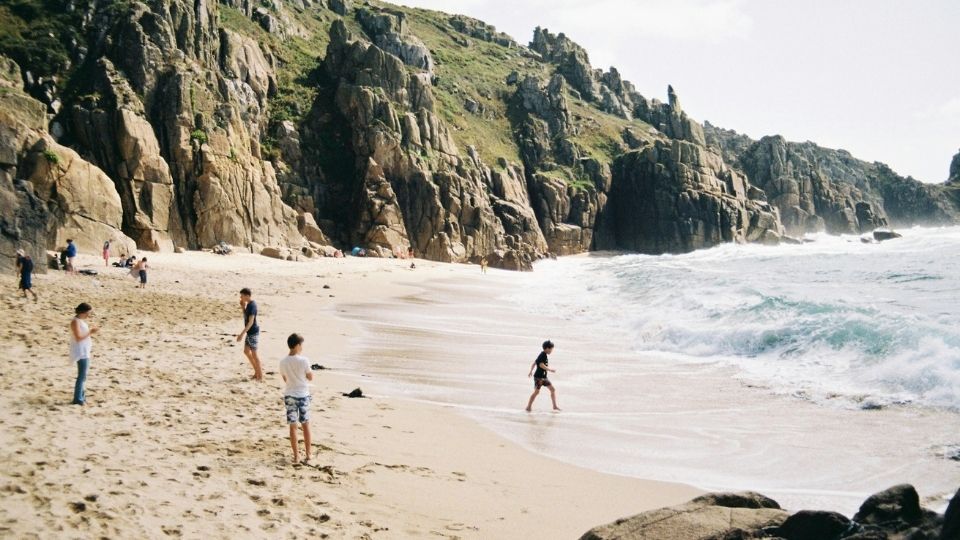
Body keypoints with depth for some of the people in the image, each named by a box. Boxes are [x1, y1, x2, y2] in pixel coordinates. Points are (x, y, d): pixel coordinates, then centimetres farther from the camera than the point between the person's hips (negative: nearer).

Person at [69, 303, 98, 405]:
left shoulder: (81, 321, 11)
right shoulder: (75, 322, -17)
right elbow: (78, 338, -22)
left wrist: (90, 330, 6)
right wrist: (90, 332, -19)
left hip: (84, 351, 10)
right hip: (81, 352, -10)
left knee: (83, 375, 18)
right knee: (82, 376, -7)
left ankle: (81, 396, 28)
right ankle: (77, 399, -4)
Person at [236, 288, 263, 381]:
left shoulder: (252, 305, -22)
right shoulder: (248, 304, 7)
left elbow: (250, 322, -26)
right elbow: (245, 316, 18)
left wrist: (242, 334, -27)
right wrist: (242, 306, 3)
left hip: (253, 332, -10)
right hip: (249, 332, 10)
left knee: (254, 353, -1)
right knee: (246, 351, 17)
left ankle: (260, 375, 9)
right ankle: (257, 371, 26)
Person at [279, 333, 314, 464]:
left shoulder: (283, 362, -4)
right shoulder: (303, 360, -14)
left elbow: (285, 378, 8)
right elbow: (310, 377, -4)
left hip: (289, 395, 2)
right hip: (303, 394, -2)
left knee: (293, 426, 7)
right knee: (305, 424, 9)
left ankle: (296, 456, 9)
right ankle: (308, 455, 13)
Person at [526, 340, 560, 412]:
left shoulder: (543, 355, 13)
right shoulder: (543, 355, -15)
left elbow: (534, 363, 19)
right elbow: (541, 365, -26)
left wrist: (531, 371, 24)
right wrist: (550, 370, -22)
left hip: (544, 377, 10)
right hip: (539, 377, -10)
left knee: (553, 389, 8)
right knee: (536, 391, -8)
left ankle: (555, 406, 13)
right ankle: (528, 407, 0)